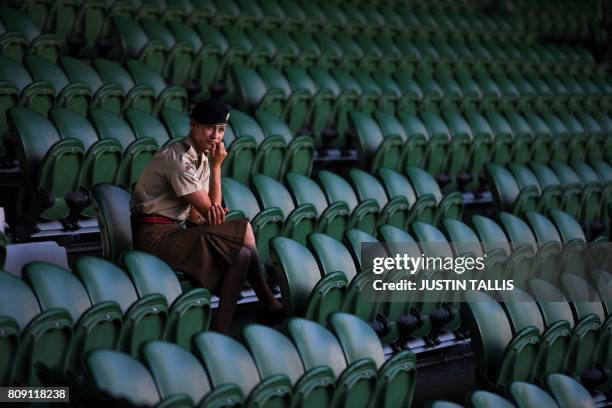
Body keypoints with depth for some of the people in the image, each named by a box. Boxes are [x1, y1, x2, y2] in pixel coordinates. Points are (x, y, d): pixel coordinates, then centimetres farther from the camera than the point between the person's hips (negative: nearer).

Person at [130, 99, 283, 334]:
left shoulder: (203, 156, 11)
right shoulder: (179, 158, -18)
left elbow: (197, 214, 7)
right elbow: (208, 209, -14)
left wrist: (212, 209, -17)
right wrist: (217, 166, -7)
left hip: (173, 231, 9)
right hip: (154, 235, -9)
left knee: (241, 254, -8)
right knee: (244, 232, -18)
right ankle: (270, 305, -4)